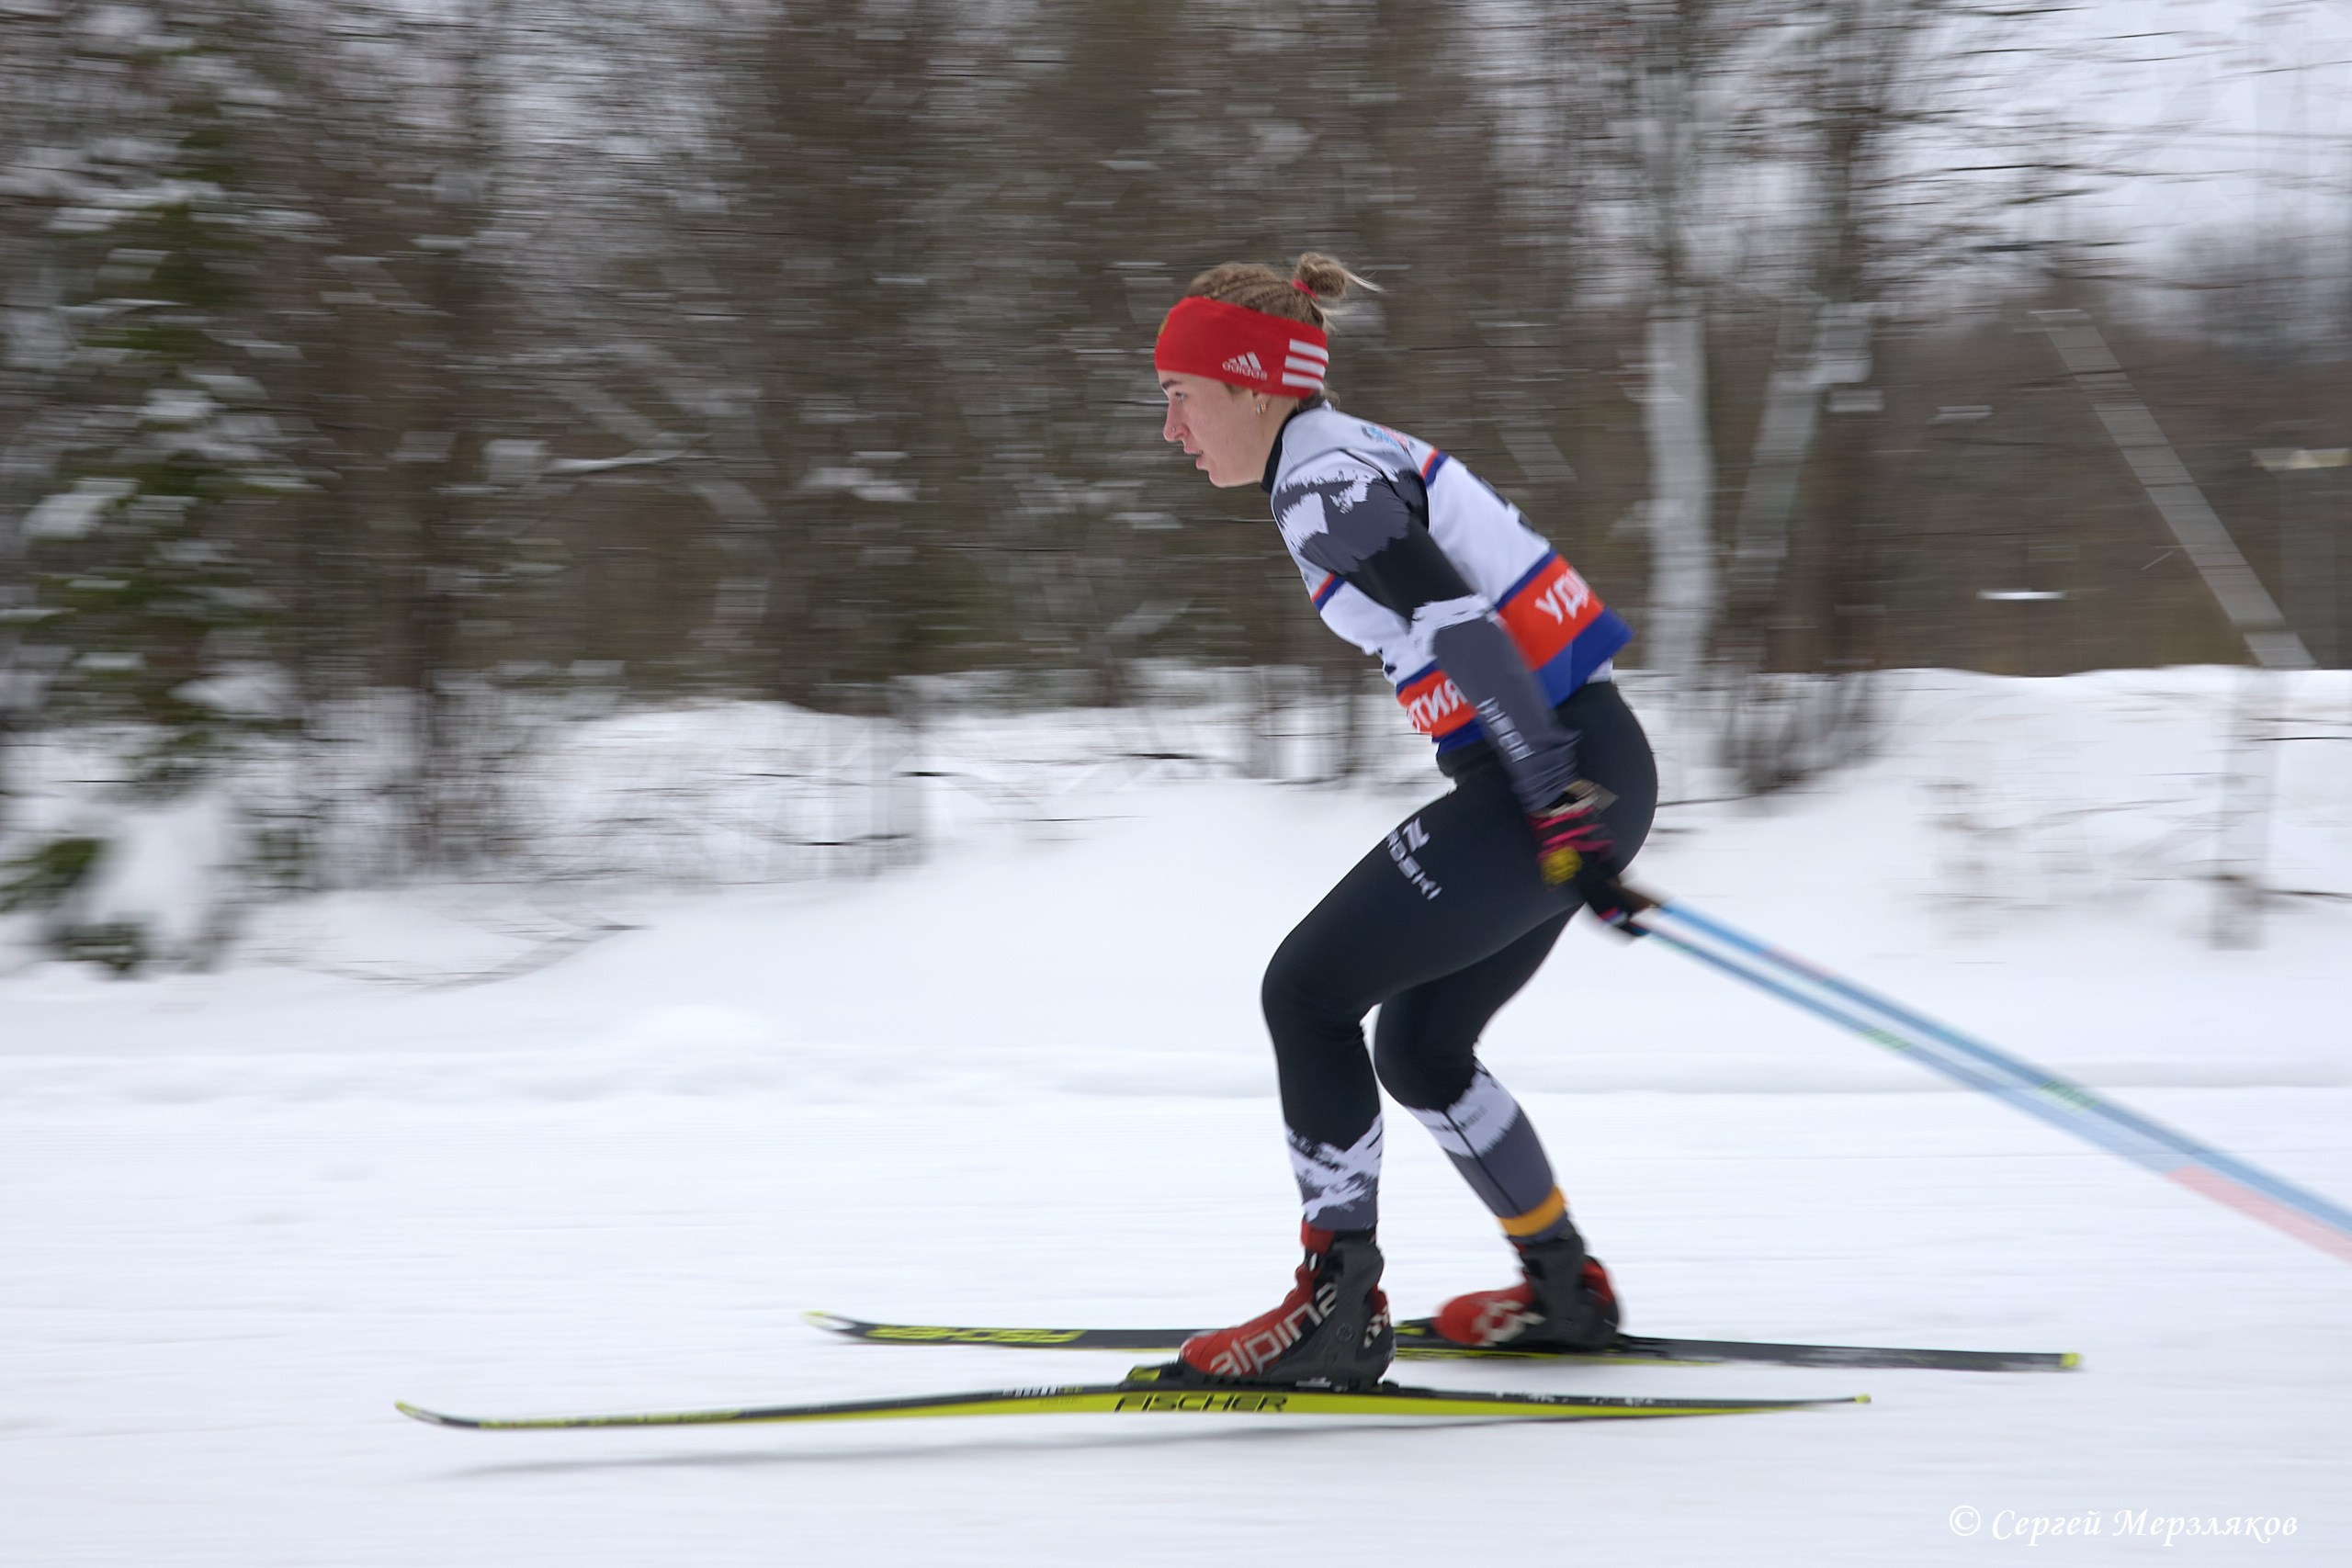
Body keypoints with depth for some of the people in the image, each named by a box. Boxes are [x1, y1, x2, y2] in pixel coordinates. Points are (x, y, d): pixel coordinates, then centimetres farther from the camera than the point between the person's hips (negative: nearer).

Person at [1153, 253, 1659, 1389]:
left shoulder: (1324, 484, -13)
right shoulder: (1359, 463, 18)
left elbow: (1463, 630, -24)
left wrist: (1558, 811, -29)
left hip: (1554, 776, -10)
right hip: (1576, 771, 10)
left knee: (1308, 992, -5)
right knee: (1418, 1048, 19)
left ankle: (1338, 1310, -5)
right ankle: (1567, 1290, 28)